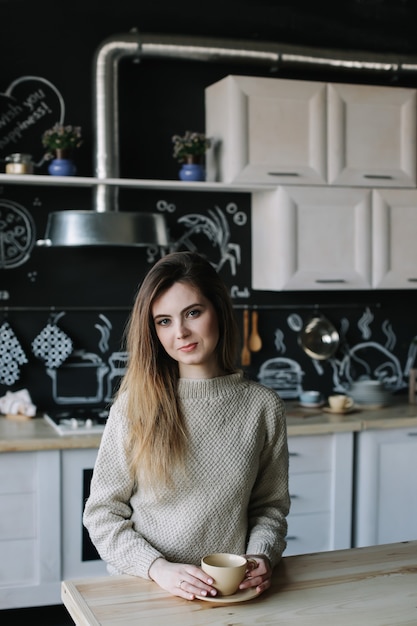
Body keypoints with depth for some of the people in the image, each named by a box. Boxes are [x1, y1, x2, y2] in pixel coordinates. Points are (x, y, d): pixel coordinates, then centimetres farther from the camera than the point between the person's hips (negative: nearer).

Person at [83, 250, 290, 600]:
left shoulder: (263, 406, 2)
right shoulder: (136, 404, -1)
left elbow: (270, 506, 11)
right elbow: (103, 512, 1)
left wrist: (261, 558, -6)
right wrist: (158, 568, -11)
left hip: (232, 594, 1)